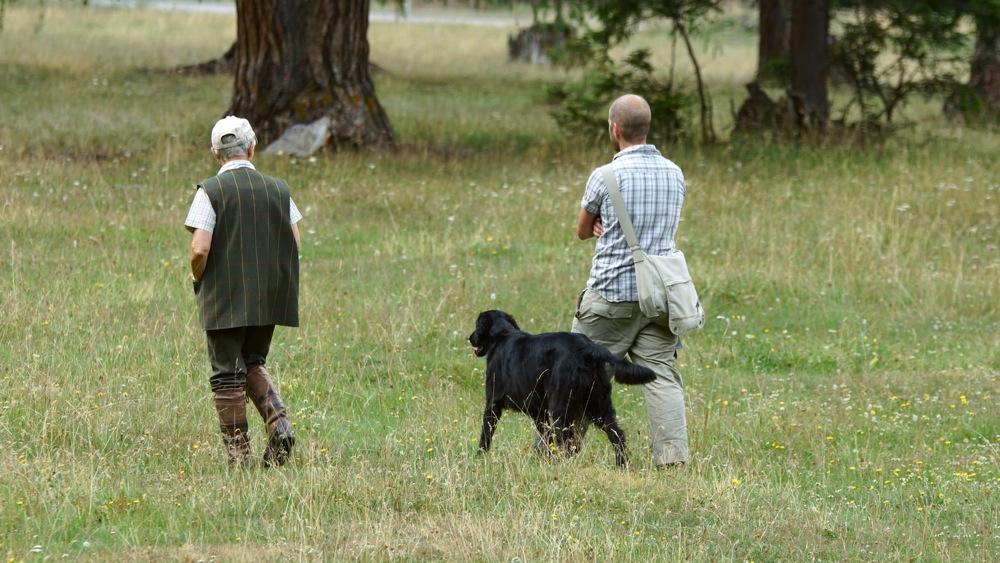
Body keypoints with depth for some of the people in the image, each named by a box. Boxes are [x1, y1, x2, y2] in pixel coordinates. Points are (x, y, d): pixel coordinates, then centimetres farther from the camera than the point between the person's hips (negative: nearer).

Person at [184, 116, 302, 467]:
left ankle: (237, 452, 5)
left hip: (224, 300, -4)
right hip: (269, 300, 4)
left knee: (227, 375, 5)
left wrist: (197, 279, 4)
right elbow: (296, 245, 2)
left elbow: (200, 249, -16)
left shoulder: (210, 192, -10)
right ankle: (278, 422, -1)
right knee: (252, 364, 21)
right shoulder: (278, 190, 2)